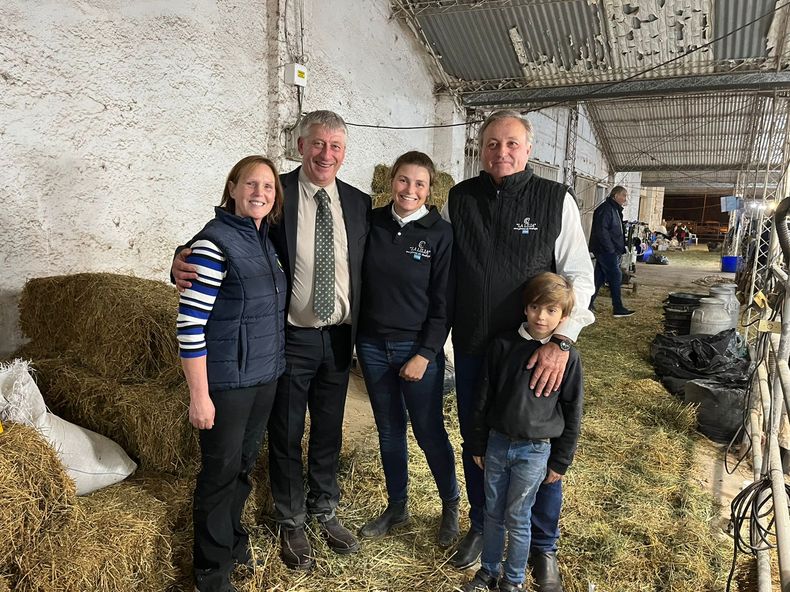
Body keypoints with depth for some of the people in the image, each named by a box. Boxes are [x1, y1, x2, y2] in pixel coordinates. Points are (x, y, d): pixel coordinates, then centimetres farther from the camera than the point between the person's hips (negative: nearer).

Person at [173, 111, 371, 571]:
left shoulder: (359, 203, 1)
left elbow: (365, 271, 6)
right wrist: (184, 263, -29)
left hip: (339, 338, 4)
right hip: (290, 338, -3)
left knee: (329, 430, 19)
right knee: (286, 434, 12)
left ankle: (325, 511, 42)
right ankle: (291, 523, 36)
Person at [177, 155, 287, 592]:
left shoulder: (267, 239, 7)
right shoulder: (214, 242, -17)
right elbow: (190, 324, -19)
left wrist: (273, 366, 16)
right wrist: (199, 395, -18)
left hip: (265, 375, 7)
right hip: (226, 380, -7)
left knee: (245, 462, 21)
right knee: (221, 469, 8)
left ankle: (232, 536, 44)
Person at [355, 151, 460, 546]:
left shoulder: (440, 233, -9)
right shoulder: (372, 222, 0)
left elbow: (444, 302, -8)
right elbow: (359, 282, 5)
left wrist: (426, 353, -12)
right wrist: (358, 335, -1)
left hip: (418, 348, -3)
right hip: (372, 346, 4)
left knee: (429, 432, 7)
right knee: (389, 430, 16)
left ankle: (451, 506, 31)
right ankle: (396, 507, 35)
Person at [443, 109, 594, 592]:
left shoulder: (556, 200, -6)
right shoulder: (460, 199, 2)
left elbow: (579, 275, -7)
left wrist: (561, 340, -17)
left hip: (536, 352, -2)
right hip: (471, 348, 3)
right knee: (476, 444, 17)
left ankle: (544, 546, 36)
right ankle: (482, 528, 42)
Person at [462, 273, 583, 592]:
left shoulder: (567, 356, -10)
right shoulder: (503, 345, -6)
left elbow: (572, 413, -2)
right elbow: (484, 398, 2)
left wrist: (560, 461, 2)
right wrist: (478, 444, 6)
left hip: (534, 451, -2)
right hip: (497, 443, 3)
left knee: (517, 518, 10)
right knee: (493, 513, 16)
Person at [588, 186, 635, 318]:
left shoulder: (615, 209, 20)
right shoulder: (605, 209, -13)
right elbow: (601, 230, -21)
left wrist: (619, 250, 15)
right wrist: (611, 249, -21)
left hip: (609, 251, 10)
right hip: (606, 251, -10)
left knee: (599, 277, 11)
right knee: (616, 277, -8)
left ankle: (588, 302, 16)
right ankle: (618, 309, -5)